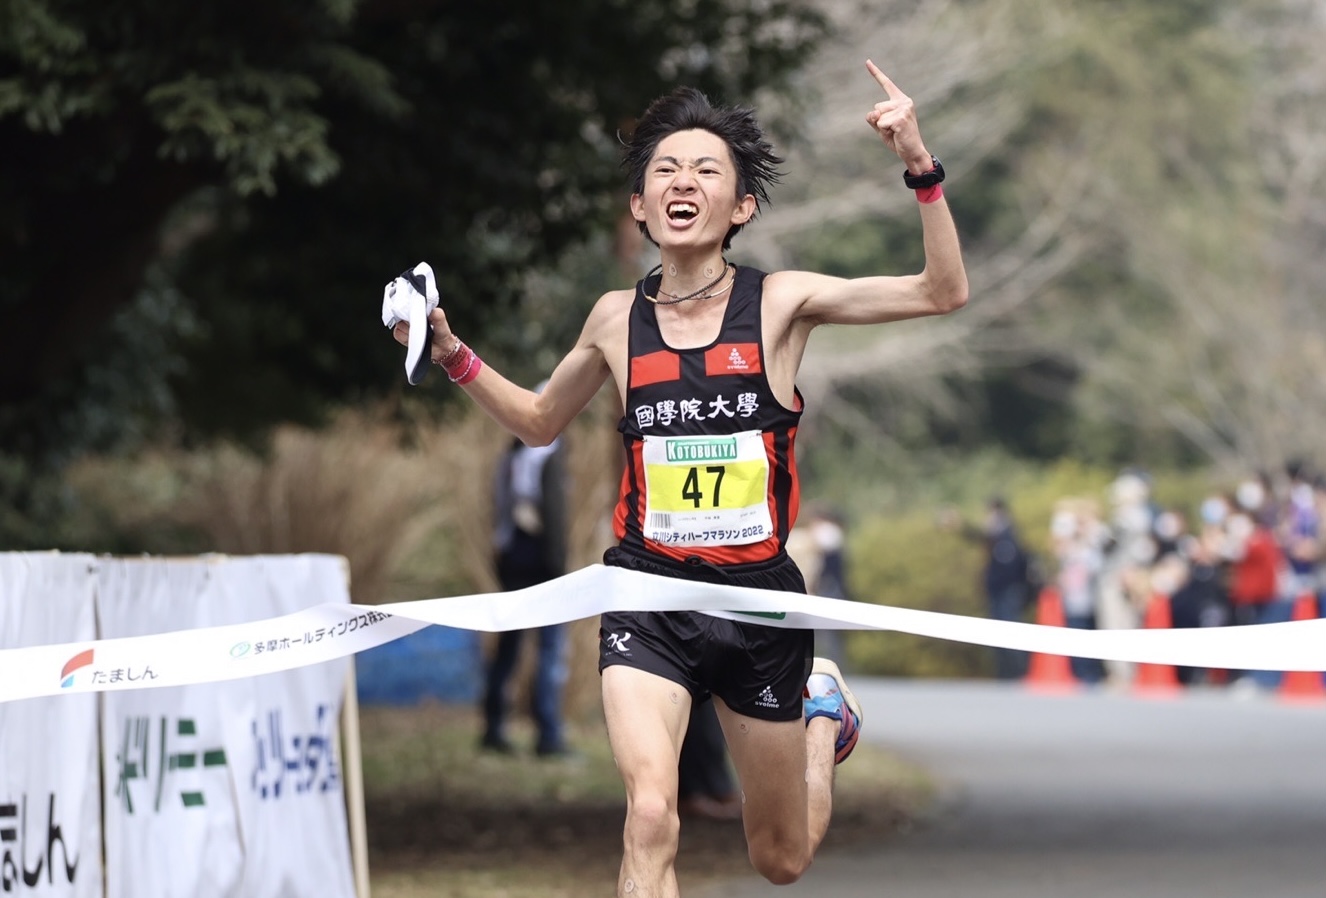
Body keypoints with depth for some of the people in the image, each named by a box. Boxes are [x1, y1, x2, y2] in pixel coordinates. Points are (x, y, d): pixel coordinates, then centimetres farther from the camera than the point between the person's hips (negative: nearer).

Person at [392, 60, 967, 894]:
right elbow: (541, 421, 21)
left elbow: (943, 292, -10)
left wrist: (921, 167, -21)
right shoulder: (617, 319, 2)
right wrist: (453, 356, 7)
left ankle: (822, 708, 48)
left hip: (760, 602, 0)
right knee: (651, 818, -26)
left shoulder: (779, 303, -5)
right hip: (648, 597, 0)